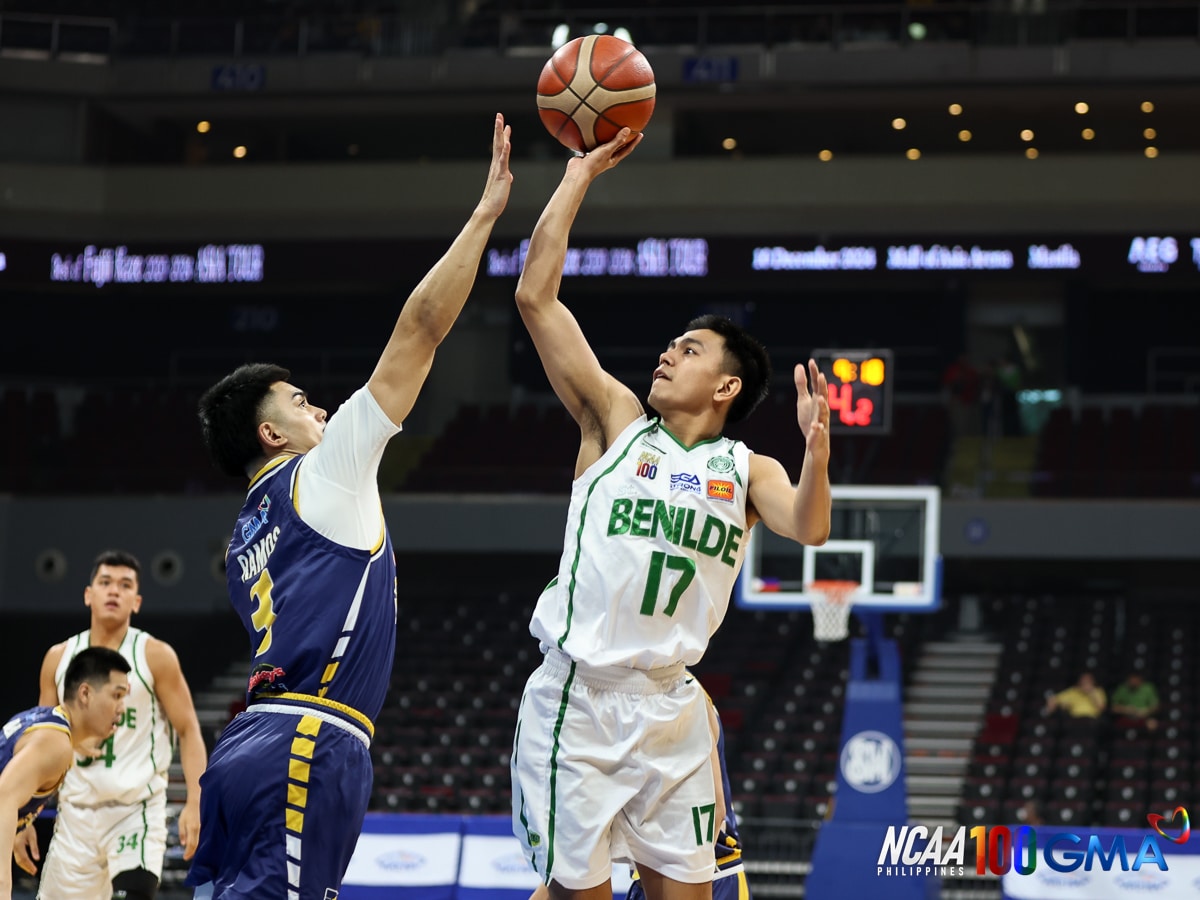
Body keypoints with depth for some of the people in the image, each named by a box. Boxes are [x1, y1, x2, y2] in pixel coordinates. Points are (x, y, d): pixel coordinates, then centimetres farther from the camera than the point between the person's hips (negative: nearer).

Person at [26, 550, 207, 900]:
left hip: (138, 808, -4)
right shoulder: (59, 658, 8)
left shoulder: (155, 656, -3)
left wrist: (194, 804, -15)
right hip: (76, 810, 4)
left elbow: (189, 731, -3)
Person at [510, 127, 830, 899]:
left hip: (668, 707, 2)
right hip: (578, 697, -2)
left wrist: (817, 448, -32)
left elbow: (809, 528, -13)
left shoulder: (747, 471, 8)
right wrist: (579, 177, 0)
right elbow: (536, 296, 0)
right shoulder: (617, 421, 6)